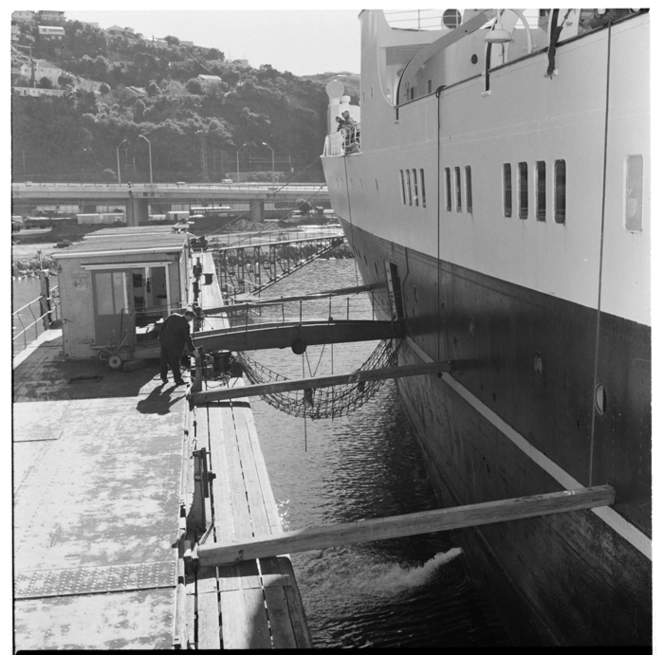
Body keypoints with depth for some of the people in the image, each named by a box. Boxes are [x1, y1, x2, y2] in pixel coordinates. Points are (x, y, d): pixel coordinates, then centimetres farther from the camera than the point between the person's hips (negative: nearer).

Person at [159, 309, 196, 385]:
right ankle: (178, 379, 6)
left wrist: (161, 336, 19)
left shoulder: (173, 316, 6)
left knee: (164, 360, 15)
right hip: (173, 343, -6)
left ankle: (164, 377, 24)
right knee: (175, 361, 1)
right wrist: (192, 350, -7)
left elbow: (163, 325, 11)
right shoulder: (185, 324, -11)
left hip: (164, 340, 6)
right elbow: (187, 338, -11)